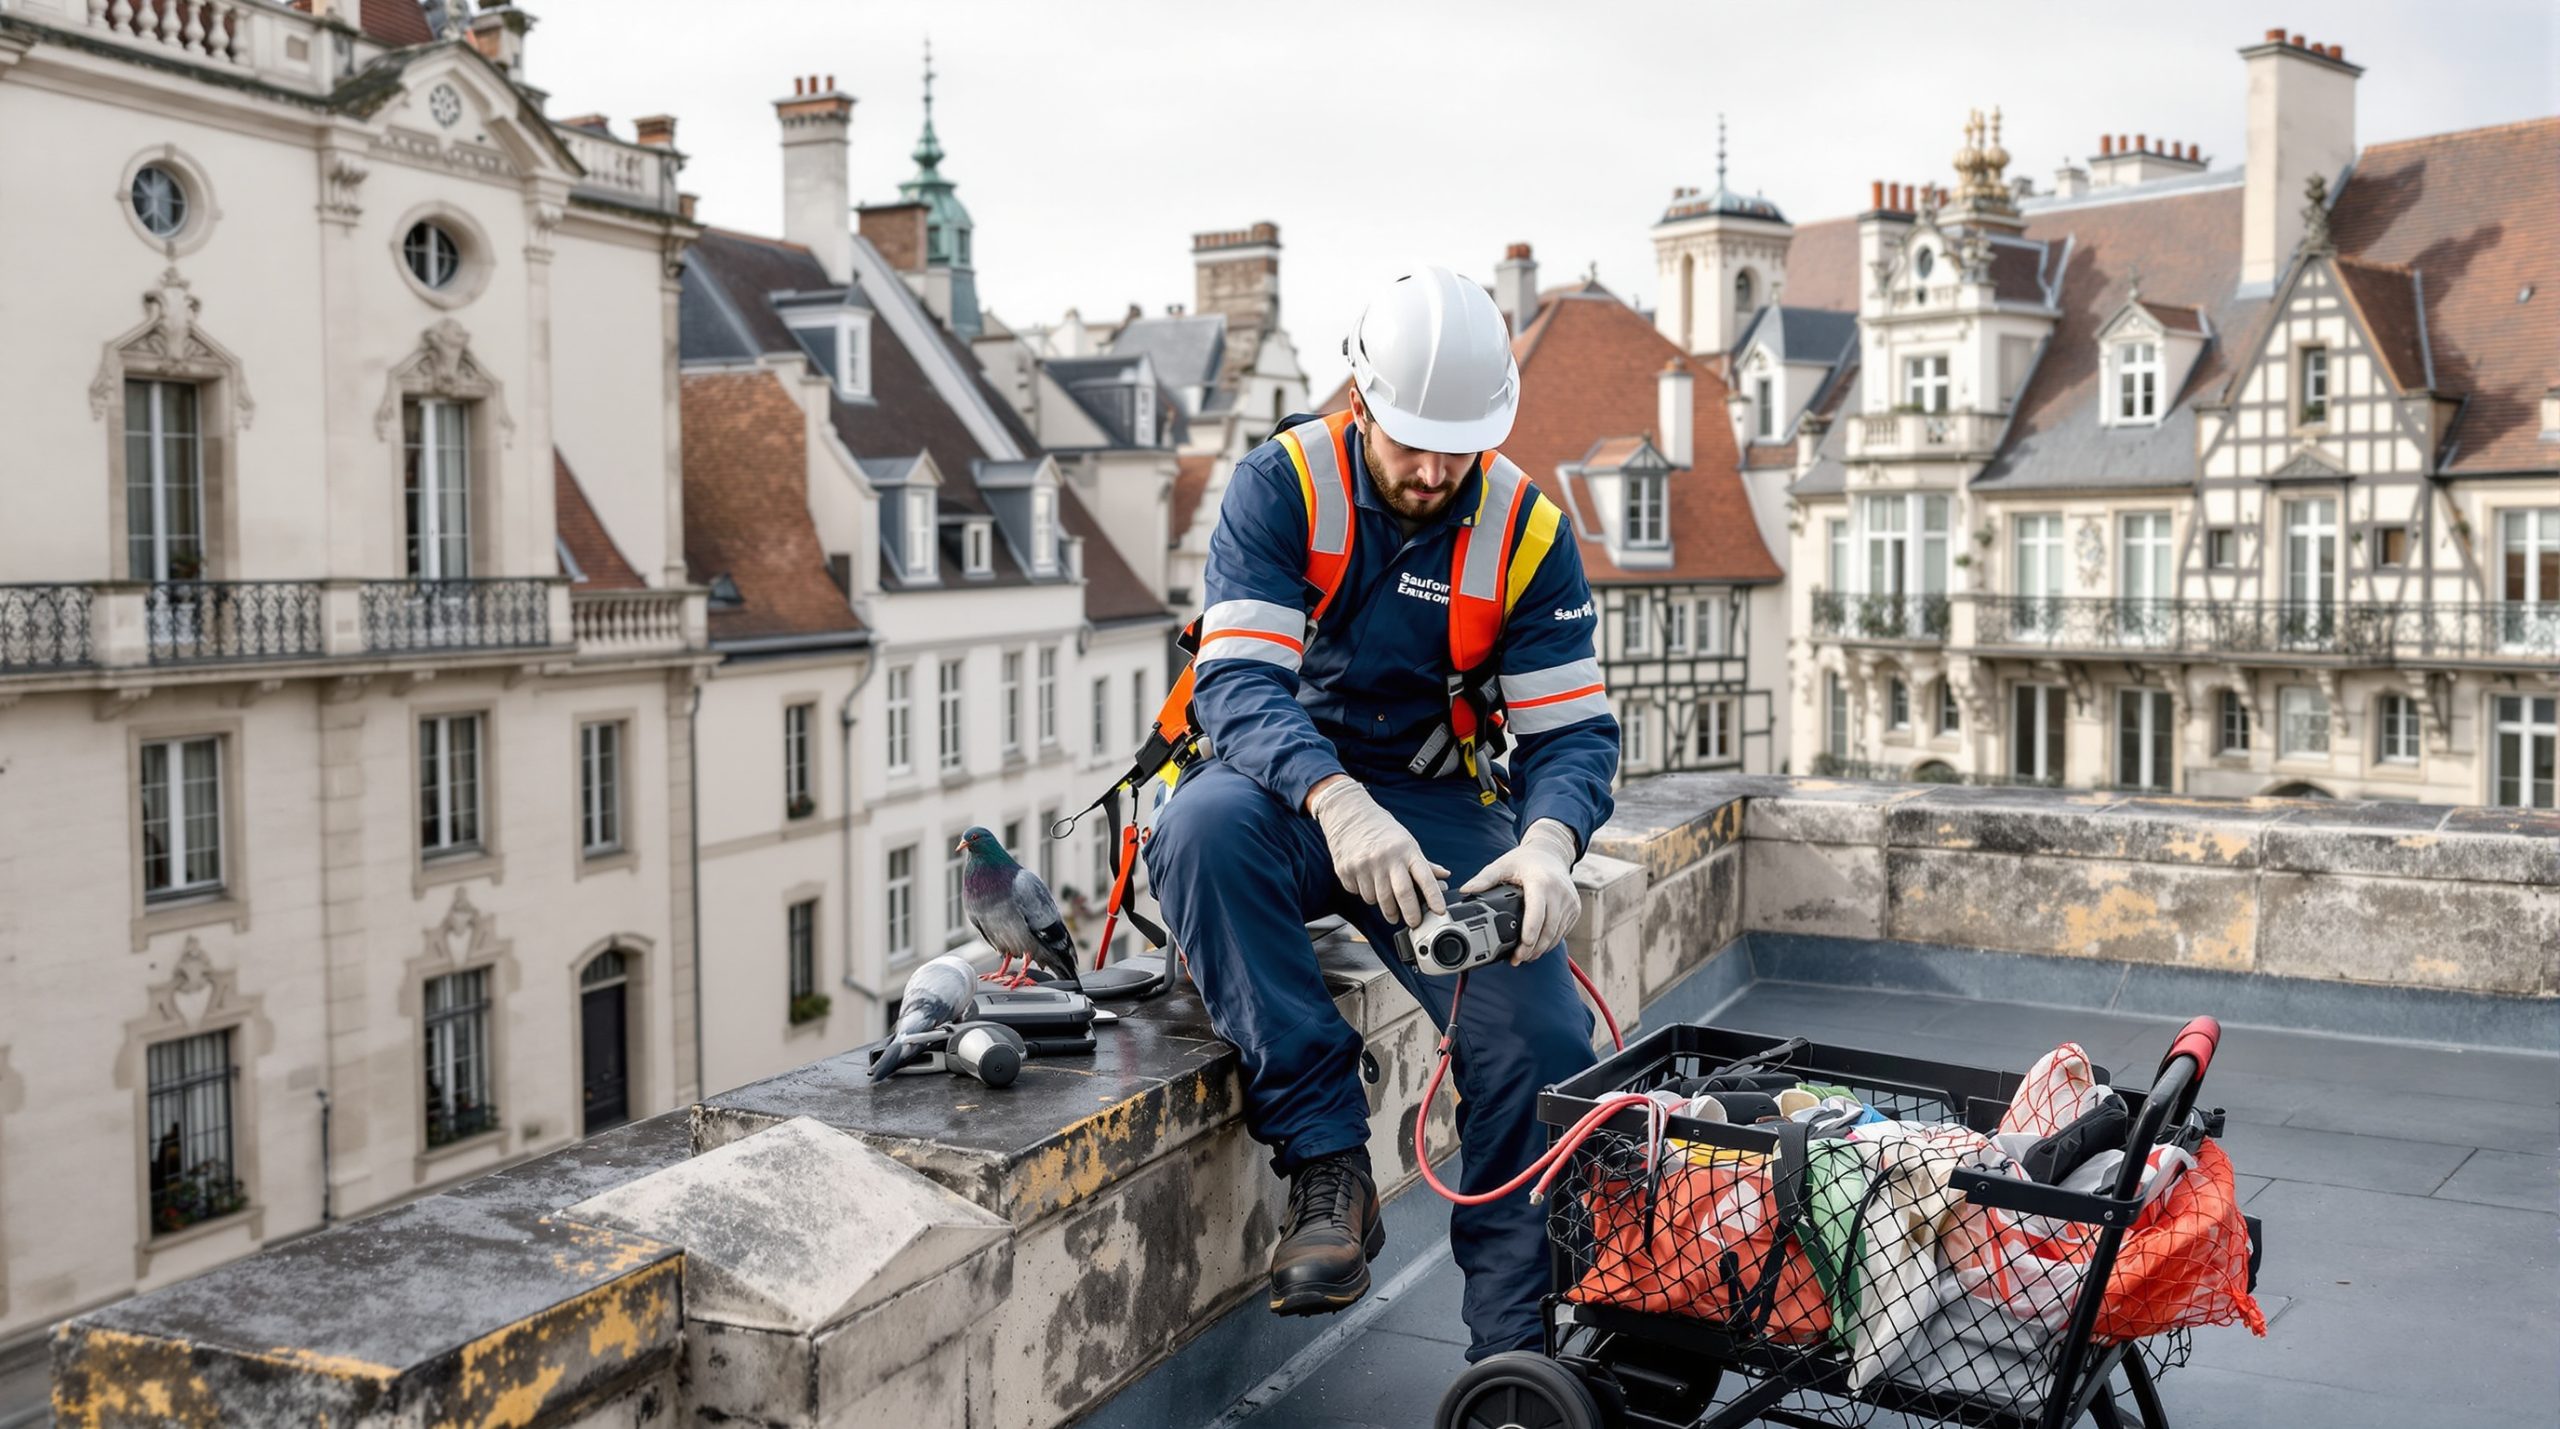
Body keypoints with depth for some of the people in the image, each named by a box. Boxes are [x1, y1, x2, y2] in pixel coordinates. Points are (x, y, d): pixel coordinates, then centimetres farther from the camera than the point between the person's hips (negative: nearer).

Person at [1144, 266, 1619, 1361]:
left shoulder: (1526, 529, -4)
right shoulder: (1284, 482, -10)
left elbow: (1573, 728, -5)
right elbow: (1235, 680, -22)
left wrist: (1548, 842, -29)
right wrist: (1337, 801, -42)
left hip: (1438, 803, 2)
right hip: (1292, 785, -1)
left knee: (1543, 1045, -21)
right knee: (1203, 828, -38)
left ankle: (1516, 1351, -3)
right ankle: (1325, 1163, -28)